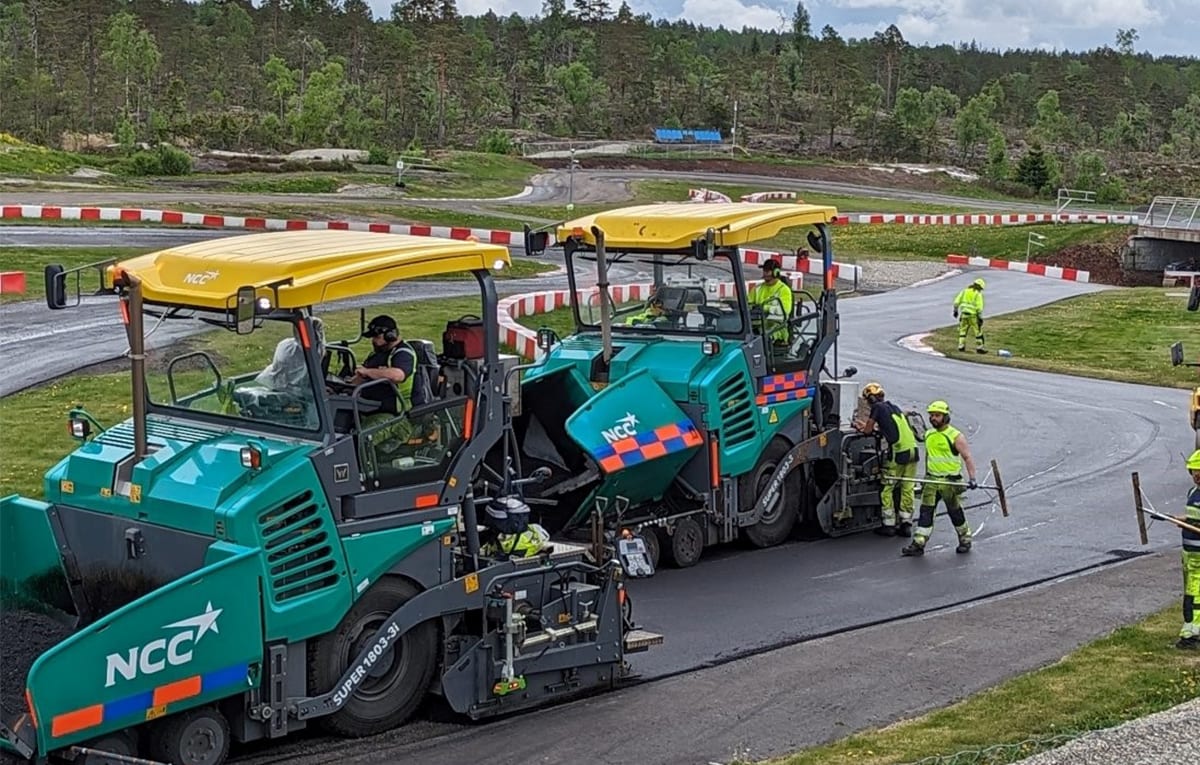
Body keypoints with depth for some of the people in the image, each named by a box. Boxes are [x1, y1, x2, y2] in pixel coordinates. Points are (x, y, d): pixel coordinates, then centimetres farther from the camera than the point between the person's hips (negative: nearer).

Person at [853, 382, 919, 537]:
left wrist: (863, 427, 24)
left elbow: (867, 430, 2)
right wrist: (867, 425, 29)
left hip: (898, 452, -7)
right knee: (907, 489, 10)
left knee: (887, 489, 4)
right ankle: (906, 524, 11)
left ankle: (889, 525, 4)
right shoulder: (894, 407, 21)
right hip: (913, 449, 7)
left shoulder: (878, 407, -2)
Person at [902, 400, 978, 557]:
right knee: (926, 511, -3)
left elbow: (967, 457, -12)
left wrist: (972, 478, -23)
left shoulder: (956, 436, -9)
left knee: (955, 512, 7)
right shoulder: (928, 435, 10)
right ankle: (918, 544, -5)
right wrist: (926, 477, 23)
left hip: (950, 481, -5)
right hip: (931, 480, 5)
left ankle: (965, 540, 26)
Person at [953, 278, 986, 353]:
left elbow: (957, 301, 5)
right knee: (978, 331, 4)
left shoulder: (965, 290, 7)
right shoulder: (978, 294, -7)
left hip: (963, 313, 5)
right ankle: (979, 347, 3)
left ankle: (961, 346, 17)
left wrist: (955, 310, 13)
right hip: (972, 315, -5)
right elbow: (979, 307, -13)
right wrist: (980, 317, -10)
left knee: (963, 329, 18)